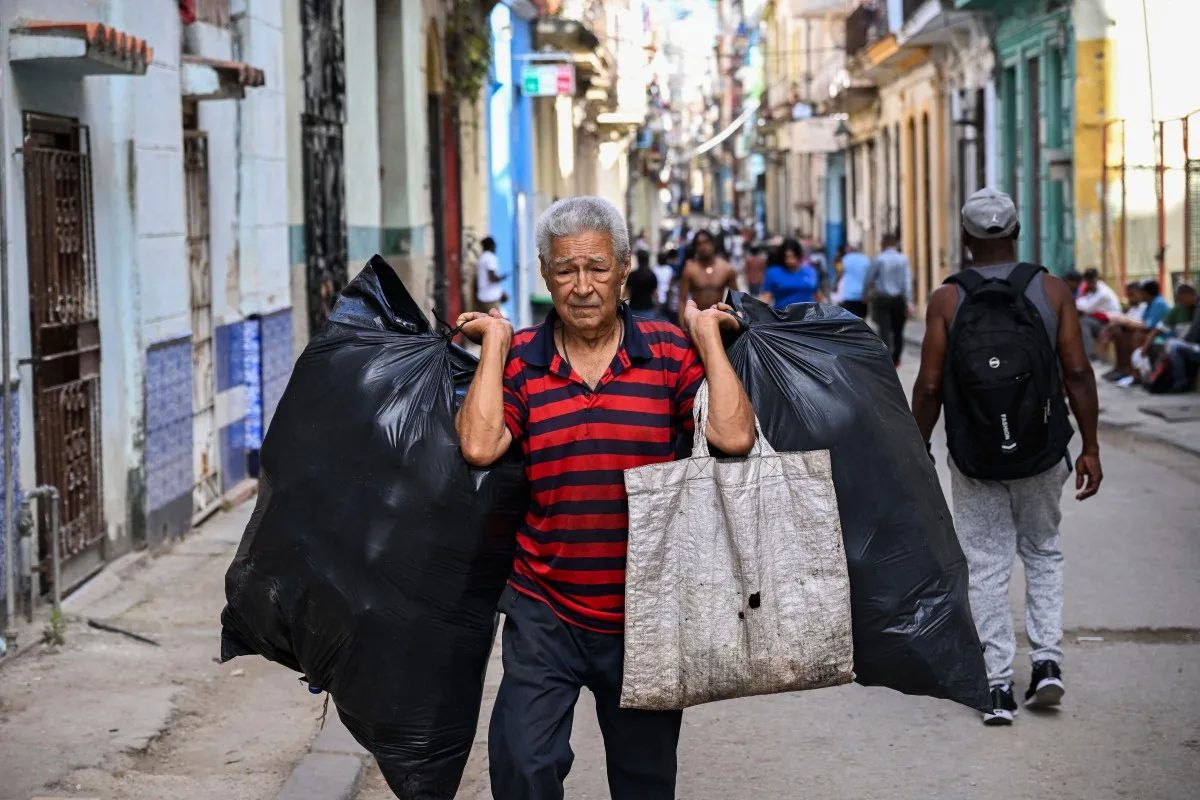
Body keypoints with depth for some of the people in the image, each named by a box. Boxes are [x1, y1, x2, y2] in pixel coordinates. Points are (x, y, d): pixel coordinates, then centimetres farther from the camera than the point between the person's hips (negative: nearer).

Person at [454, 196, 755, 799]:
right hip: (544, 613, 0)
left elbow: (733, 437, -17)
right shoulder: (518, 359, -1)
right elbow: (479, 447, -18)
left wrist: (708, 335, -9)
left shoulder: (671, 353, -3)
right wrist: (495, 342, -9)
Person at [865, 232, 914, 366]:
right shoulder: (903, 259, 0)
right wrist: (909, 301, -10)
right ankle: (896, 359, 25)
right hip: (899, 299, 2)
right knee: (898, 330, 15)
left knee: (884, 330, -7)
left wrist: (865, 295, 16)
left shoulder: (879, 259, -4)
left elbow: (869, 279, 0)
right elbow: (907, 281, -7)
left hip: (882, 299, -2)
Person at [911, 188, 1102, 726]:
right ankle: (1047, 659, 8)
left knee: (986, 566, 6)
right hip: (1042, 454, 1)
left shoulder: (947, 300, -5)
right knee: (1043, 552, 20)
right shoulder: (1052, 291, -2)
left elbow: (929, 387, -6)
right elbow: (1077, 373, -5)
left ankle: (998, 685, 4)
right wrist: (1090, 448, 2)